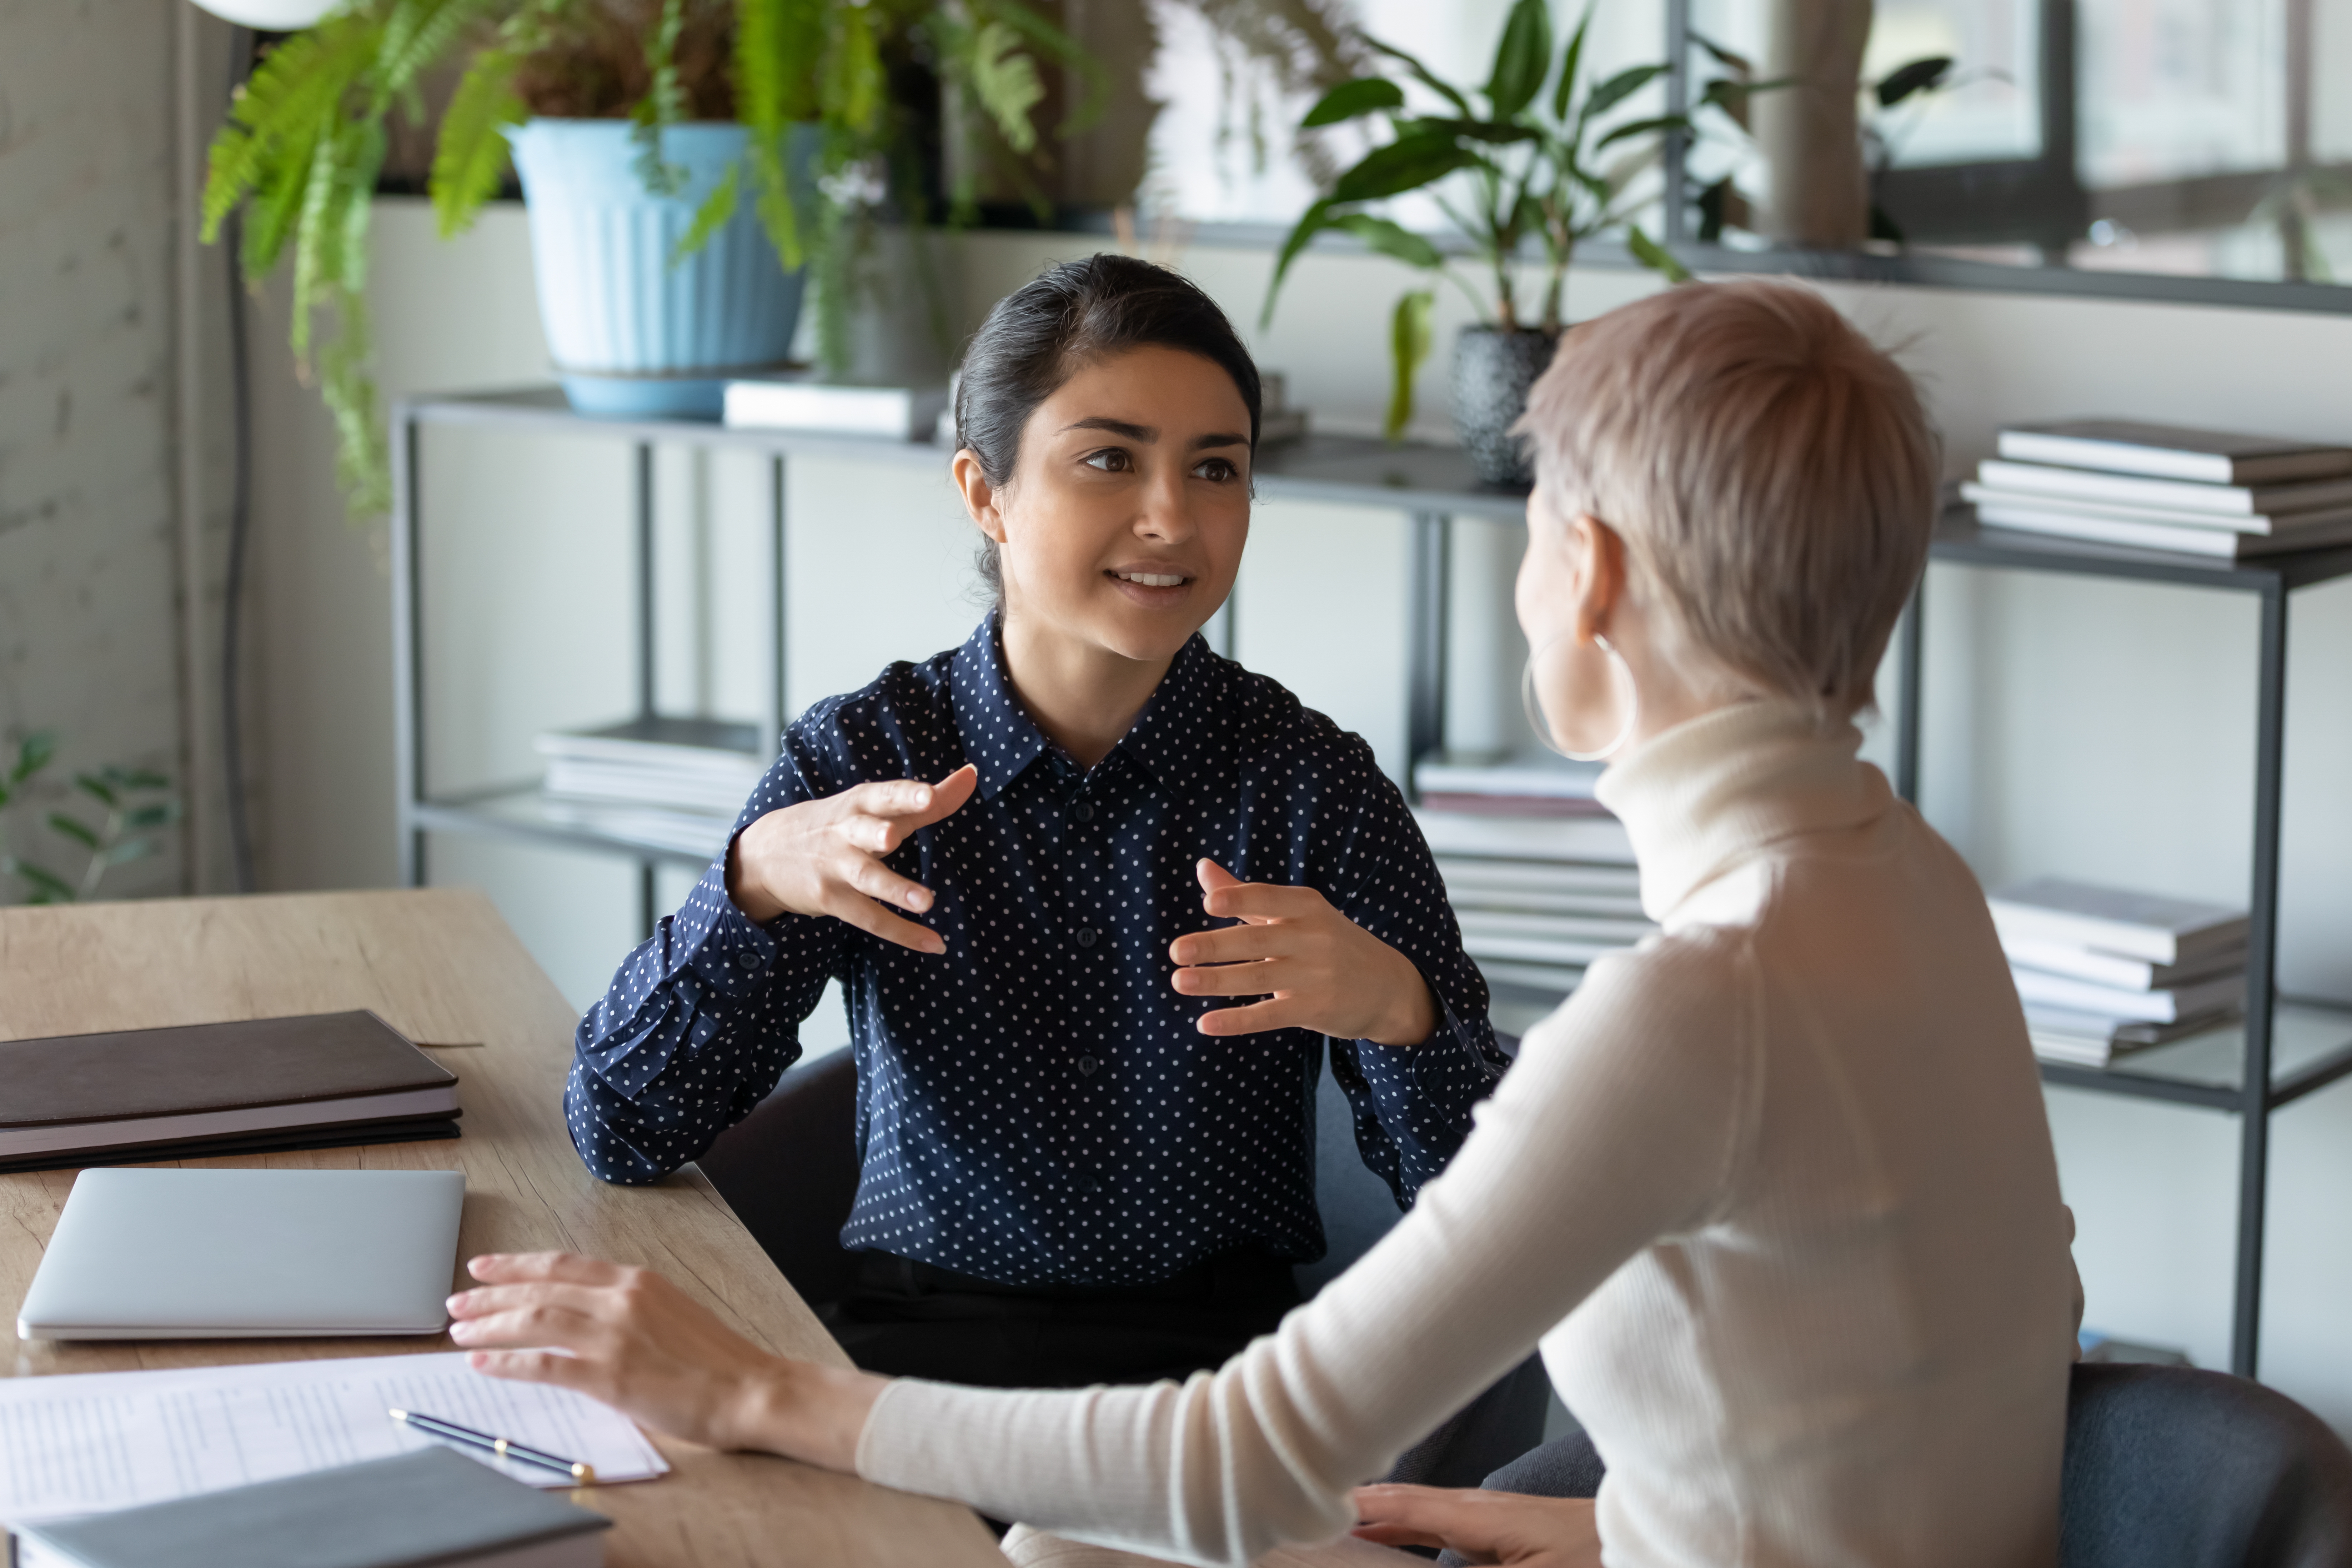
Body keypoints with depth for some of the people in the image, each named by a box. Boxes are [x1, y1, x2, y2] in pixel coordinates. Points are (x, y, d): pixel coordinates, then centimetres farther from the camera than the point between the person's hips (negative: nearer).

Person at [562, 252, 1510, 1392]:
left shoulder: (1311, 780, -2)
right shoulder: (862, 757, 2)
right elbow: (621, 1132, -4)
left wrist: (1396, 1010, -26)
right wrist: (756, 882, -21)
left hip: (1214, 1357, -1)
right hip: (916, 1342, 1)